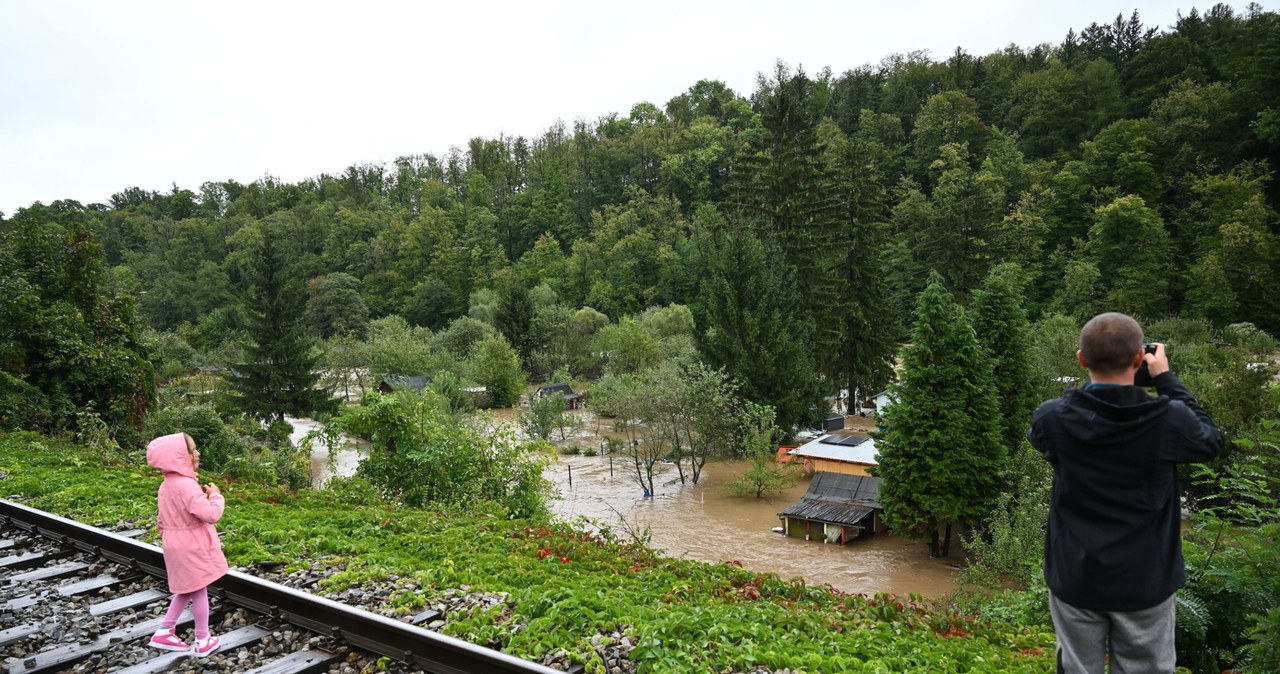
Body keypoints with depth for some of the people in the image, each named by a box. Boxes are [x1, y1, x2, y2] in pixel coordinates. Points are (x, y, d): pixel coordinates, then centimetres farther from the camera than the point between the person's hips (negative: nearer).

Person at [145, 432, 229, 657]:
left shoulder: (166, 486, 4)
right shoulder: (187, 485, -27)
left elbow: (162, 519, 15)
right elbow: (210, 514, -32)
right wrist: (215, 495, -15)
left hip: (176, 545, 9)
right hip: (193, 547, -9)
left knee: (186, 590, 23)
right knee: (199, 591, 5)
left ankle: (164, 632, 27)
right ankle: (203, 641, 16)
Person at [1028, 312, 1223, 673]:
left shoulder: (1053, 419, -14)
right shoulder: (1169, 419, -16)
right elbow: (1211, 441, 7)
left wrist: (1095, 371, 8)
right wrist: (1166, 379, 9)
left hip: (1075, 580, 0)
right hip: (1145, 582, 0)